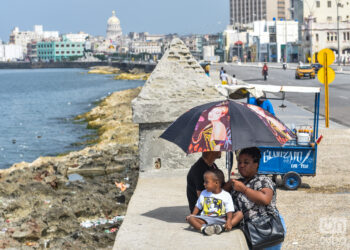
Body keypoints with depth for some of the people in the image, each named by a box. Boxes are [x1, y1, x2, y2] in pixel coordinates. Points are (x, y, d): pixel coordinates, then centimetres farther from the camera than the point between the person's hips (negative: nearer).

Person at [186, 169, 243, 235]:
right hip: (205, 219, 2)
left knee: (240, 214, -24)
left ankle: (223, 227, -47)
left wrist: (229, 221, -27)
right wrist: (193, 215, 1)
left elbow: (229, 211, -7)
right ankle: (203, 228, -50)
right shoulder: (204, 193, 16)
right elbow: (198, 206, 21)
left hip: (221, 220, -2)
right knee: (190, 218, -23)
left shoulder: (226, 195, 2)